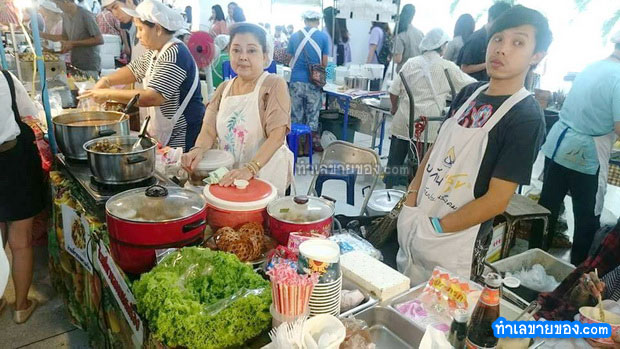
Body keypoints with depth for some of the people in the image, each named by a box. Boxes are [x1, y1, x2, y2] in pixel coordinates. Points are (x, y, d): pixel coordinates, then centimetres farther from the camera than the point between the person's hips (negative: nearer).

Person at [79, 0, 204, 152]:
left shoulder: (174, 55, -21)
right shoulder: (154, 51, 8)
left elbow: (152, 97, -29)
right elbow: (134, 70, 22)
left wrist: (108, 94, -21)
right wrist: (106, 81, 4)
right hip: (163, 133, 9)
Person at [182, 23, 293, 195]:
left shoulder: (274, 85, -7)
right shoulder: (224, 88, 11)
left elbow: (277, 135, -17)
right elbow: (209, 130, 3)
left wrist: (250, 169, -30)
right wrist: (198, 150, -20)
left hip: (265, 175, -5)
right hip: (229, 177, 5)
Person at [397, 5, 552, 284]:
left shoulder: (527, 118, -17)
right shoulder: (469, 93, 3)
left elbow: (496, 201, -18)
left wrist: (435, 227, -14)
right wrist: (412, 195, -2)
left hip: (454, 243, -6)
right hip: (413, 219, 6)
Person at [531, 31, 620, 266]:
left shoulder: (590, 68, 9)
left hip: (555, 144, 7)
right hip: (586, 155, -7)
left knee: (548, 204, 15)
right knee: (588, 217, 9)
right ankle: (578, 269, 21)